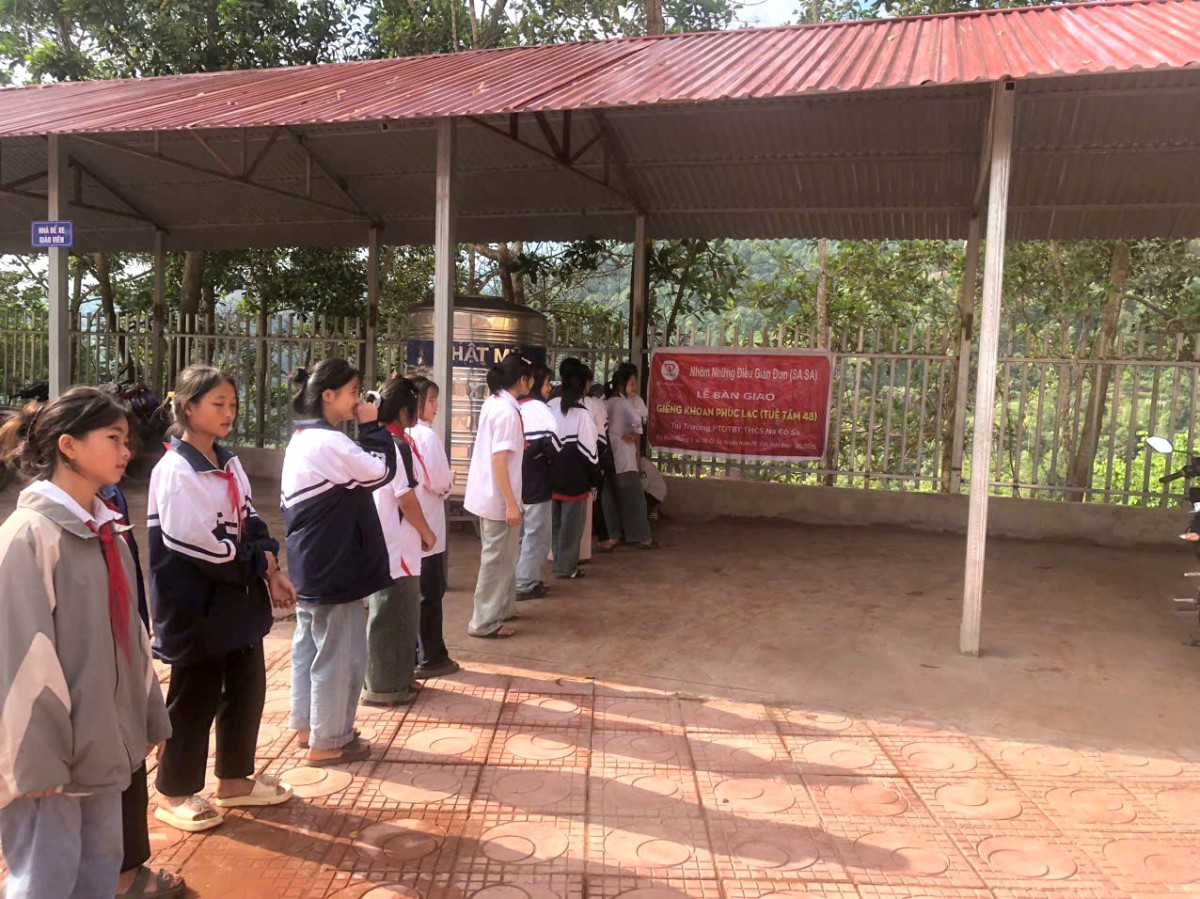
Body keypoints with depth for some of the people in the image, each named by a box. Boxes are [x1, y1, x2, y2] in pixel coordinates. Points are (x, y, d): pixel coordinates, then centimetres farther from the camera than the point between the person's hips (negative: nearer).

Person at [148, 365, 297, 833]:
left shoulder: (228, 463, 10)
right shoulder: (175, 470, -16)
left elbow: (250, 523, 11)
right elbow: (197, 543, -22)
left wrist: (271, 570, -6)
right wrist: (260, 565, -13)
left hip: (239, 596, 8)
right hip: (197, 604, -8)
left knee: (247, 689, 15)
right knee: (195, 698, 4)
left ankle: (235, 779, 32)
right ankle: (174, 793, 23)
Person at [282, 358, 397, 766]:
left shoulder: (302, 439, 10)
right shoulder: (329, 442, -22)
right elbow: (381, 472, -17)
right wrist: (372, 427, -10)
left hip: (310, 563, 11)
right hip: (334, 566, -11)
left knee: (309, 646, 19)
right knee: (339, 653, 1)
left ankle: (307, 725, 33)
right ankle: (328, 741, 13)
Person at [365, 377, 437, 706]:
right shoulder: (398, 445, -18)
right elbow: (406, 499, -19)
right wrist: (427, 534, -6)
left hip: (380, 542, 9)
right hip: (397, 546, -9)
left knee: (388, 613, 18)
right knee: (394, 615, 2)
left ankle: (394, 678, 30)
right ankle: (384, 686, 12)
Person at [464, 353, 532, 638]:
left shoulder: (493, 403, 8)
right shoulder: (508, 411, -20)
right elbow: (499, 459, -23)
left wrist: (519, 445, 33)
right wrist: (511, 503, -22)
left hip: (487, 494, 9)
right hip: (498, 498, -9)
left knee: (502, 555, 21)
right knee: (497, 559, 1)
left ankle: (502, 607, 34)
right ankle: (485, 622, 10)